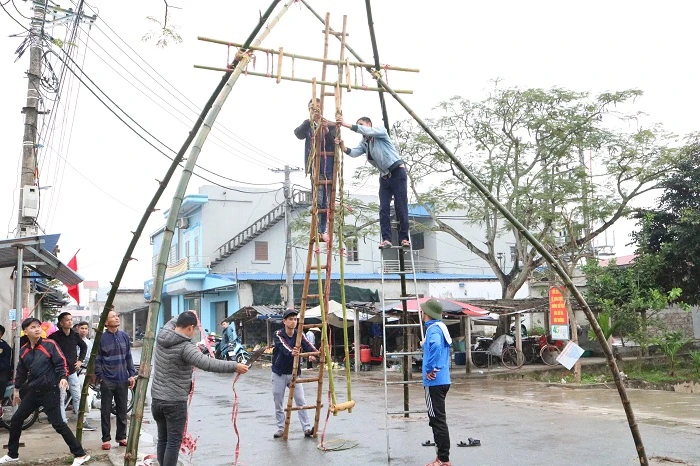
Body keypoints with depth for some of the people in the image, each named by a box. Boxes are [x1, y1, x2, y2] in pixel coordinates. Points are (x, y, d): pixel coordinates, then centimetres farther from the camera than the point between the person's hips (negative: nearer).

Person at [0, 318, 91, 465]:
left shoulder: (49, 344, -11)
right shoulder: (23, 350, 6)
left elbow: (61, 363, -11)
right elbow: (21, 371, 19)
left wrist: (63, 377, -28)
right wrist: (16, 390, 24)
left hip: (50, 391, -6)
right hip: (33, 392, 6)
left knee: (58, 424, -9)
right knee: (16, 419, 12)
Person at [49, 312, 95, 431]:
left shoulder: (75, 335, 5)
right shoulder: (54, 336, -10)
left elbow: (84, 346, 21)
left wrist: (80, 360, 13)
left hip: (72, 371, 4)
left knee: (77, 397, 7)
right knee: (61, 398, 2)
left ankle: (82, 422, 13)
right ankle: (63, 423, 9)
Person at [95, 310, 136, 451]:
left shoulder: (124, 336, 4)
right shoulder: (101, 338, -7)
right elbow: (97, 360, -4)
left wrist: (132, 374, 5)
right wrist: (100, 377, -10)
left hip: (123, 380, 3)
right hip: (107, 381, -3)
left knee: (122, 411, 10)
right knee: (106, 412, 5)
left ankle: (122, 437, 21)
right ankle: (106, 439, 14)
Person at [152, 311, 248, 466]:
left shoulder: (161, 337, 1)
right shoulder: (185, 347, -21)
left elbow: (170, 324, 25)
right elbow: (207, 363, -33)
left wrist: (185, 315, 41)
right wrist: (234, 366, -29)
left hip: (157, 399, 8)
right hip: (175, 402, -8)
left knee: (162, 439, 17)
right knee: (173, 441, 1)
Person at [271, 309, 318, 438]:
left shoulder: (299, 334, -4)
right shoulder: (278, 334, -11)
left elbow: (307, 345, -23)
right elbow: (284, 347, -32)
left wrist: (314, 353, -46)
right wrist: (291, 352, -55)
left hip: (294, 373, 2)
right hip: (279, 374, -2)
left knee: (301, 401, -3)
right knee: (278, 403, 5)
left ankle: (307, 429, 0)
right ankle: (281, 429, 17)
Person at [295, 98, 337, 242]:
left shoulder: (330, 125, 8)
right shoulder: (308, 125, 10)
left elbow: (334, 144, -2)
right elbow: (298, 134, -10)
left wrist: (326, 131, -19)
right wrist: (310, 120, -25)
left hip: (329, 165, 1)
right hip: (315, 166, -1)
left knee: (326, 199, 4)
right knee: (318, 198, -13)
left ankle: (323, 229, 10)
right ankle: (319, 230, -16)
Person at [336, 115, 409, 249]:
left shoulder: (381, 131, -5)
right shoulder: (364, 143, 12)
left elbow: (367, 131, -25)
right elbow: (354, 152, -7)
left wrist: (347, 125, -30)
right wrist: (343, 148, -27)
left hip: (397, 172, -6)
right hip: (384, 176, 6)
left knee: (401, 207, -6)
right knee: (384, 209, -4)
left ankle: (404, 238, -2)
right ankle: (386, 239, -7)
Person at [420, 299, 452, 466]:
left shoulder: (433, 329, -16)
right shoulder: (440, 327, 14)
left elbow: (435, 345, -37)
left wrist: (430, 369, -28)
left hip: (434, 382, -10)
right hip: (441, 381, 10)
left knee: (438, 421, -4)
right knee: (438, 420, 15)